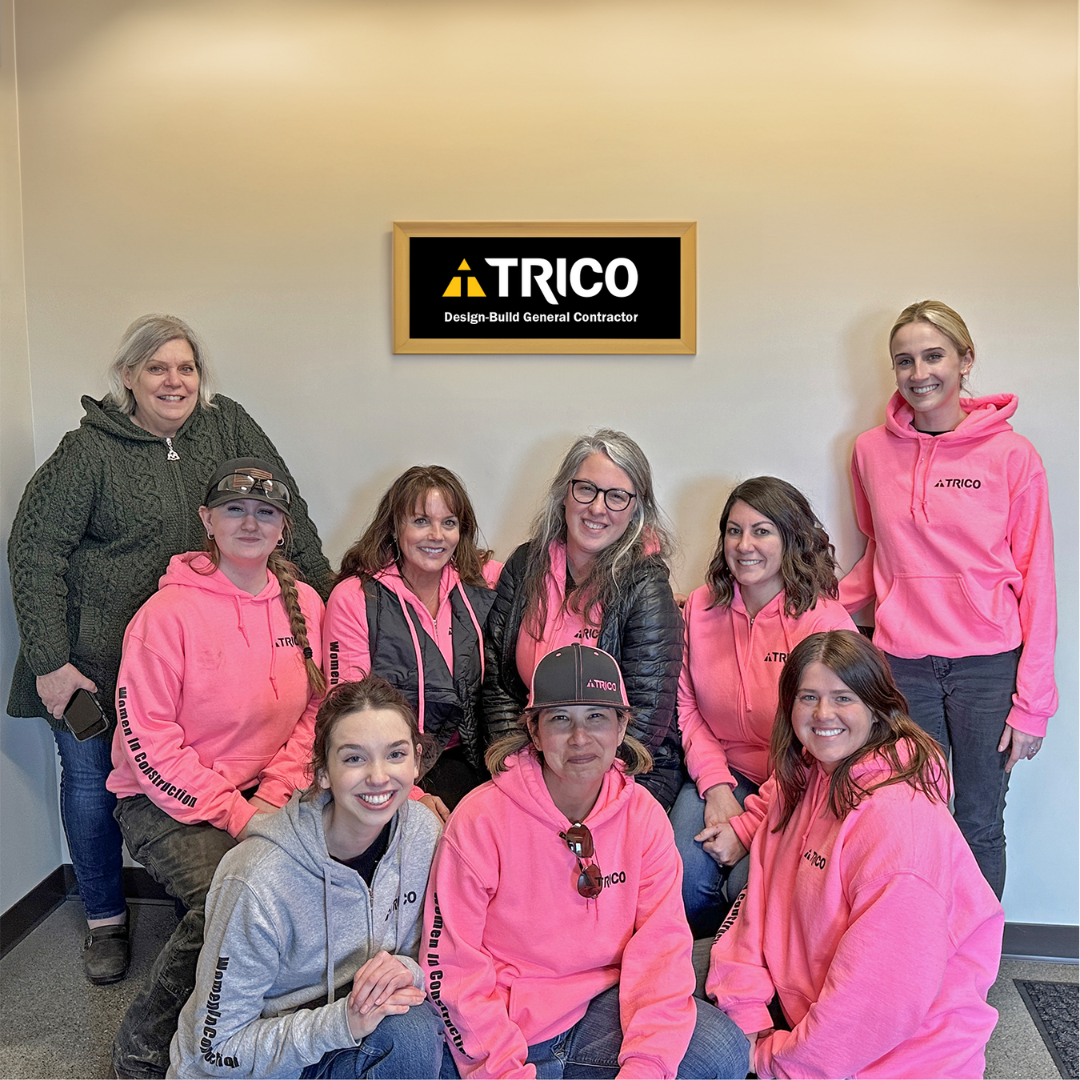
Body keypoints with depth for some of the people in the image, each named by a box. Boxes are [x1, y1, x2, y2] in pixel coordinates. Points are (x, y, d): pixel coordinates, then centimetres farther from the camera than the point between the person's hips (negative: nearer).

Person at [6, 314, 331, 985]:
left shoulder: (226, 425, 0)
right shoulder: (91, 450, -9)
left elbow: (285, 508, 1)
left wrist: (323, 591, -6)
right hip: (95, 657, -1)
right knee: (91, 778, 10)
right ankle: (107, 920, 31)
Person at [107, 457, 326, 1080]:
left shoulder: (303, 602, 3)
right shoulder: (169, 612, -13)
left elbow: (312, 712, 6)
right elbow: (147, 737, -14)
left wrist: (275, 798, -9)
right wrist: (235, 813, -17)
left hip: (262, 795, 5)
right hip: (163, 801, -4)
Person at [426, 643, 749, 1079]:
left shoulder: (643, 816, -4)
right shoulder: (481, 818, -14)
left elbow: (662, 942, -7)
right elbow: (451, 963, -12)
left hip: (602, 1004, 4)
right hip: (505, 1021, -4)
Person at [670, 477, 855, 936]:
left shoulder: (826, 622, -13)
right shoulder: (702, 607, 2)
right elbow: (687, 706, 8)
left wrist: (749, 825, -17)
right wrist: (716, 786, -8)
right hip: (723, 772, 4)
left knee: (748, 885, -27)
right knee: (686, 881, -20)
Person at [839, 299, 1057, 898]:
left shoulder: (1011, 455, -4)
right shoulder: (872, 451, 4)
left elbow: (1036, 582, -2)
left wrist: (1032, 702, -5)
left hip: (989, 665, -2)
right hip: (902, 663, 2)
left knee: (980, 826, 8)